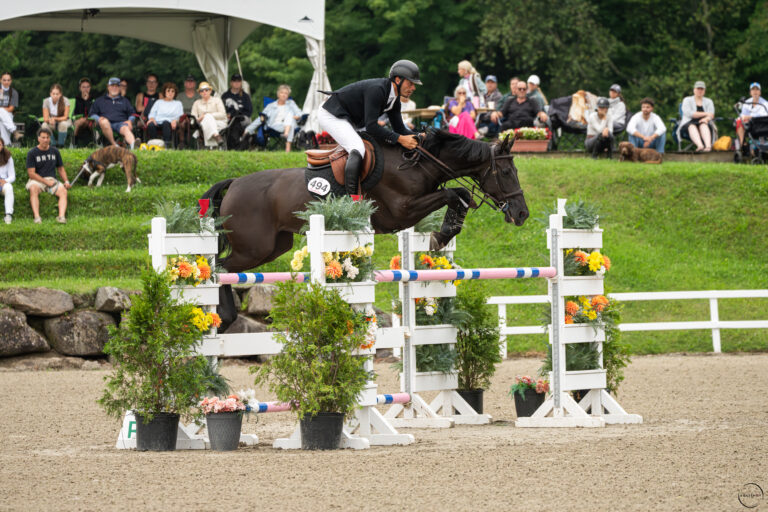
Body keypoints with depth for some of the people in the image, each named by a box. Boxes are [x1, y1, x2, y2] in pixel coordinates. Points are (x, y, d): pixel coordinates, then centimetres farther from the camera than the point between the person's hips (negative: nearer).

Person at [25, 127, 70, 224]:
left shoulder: (55, 151, 15)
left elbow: (61, 168, 21)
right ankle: (37, 217, -47)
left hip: (51, 179, 3)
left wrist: (66, 181, 2)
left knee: (63, 191, -27)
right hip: (37, 180, -3)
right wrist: (46, 182, -15)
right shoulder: (32, 153, 1)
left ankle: (62, 216, -44)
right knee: (33, 189, -38)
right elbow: (31, 173, -6)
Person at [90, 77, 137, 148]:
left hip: (121, 123, 0)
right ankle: (114, 145, -43)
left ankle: (133, 144, -69)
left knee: (126, 129, -37)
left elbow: (131, 114, 25)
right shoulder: (100, 100, 30)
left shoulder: (124, 100, 33)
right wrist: (98, 119, -2)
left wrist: (129, 121, 2)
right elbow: (92, 114, 21)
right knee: (104, 121, -39)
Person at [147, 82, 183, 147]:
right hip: (157, 122, 1)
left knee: (166, 123, -41)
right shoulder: (158, 102, 31)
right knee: (151, 125, -37)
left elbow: (180, 116, 14)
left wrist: (175, 120, -10)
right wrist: (152, 118, -6)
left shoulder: (178, 103, 28)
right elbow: (152, 113, 19)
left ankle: (167, 145, -53)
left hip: (170, 123, -1)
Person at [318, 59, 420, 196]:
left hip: (348, 120, 11)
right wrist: (400, 139, -34)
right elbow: (371, 126, -34)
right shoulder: (376, 89, -29)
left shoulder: (394, 98, 0)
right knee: (358, 150, -27)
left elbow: (399, 128, 6)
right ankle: (351, 196, -34)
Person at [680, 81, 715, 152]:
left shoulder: (708, 101, 18)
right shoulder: (687, 100, 11)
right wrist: (705, 114, -6)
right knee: (692, 126, -38)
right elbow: (689, 114, -7)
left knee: (703, 125, -36)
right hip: (688, 124, -1)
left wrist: (706, 119, -24)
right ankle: (700, 146, -67)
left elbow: (711, 115, 1)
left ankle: (708, 146, -64)